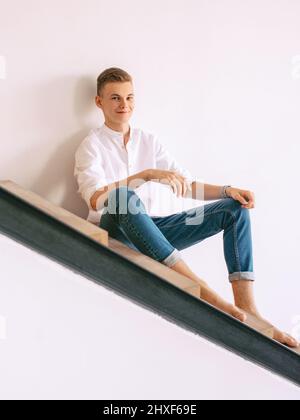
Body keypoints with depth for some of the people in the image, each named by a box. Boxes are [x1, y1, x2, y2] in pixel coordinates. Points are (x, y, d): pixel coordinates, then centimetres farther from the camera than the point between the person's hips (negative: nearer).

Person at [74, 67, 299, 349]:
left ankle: (246, 307, -23)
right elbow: (96, 199, -20)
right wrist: (147, 175, -30)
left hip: (152, 230, 6)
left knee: (235, 207, -7)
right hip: (114, 231, -6)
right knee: (125, 197, -40)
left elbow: (187, 185, 11)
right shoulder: (92, 145, -2)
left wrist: (227, 190, -7)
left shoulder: (149, 141, 14)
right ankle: (200, 289, -43)